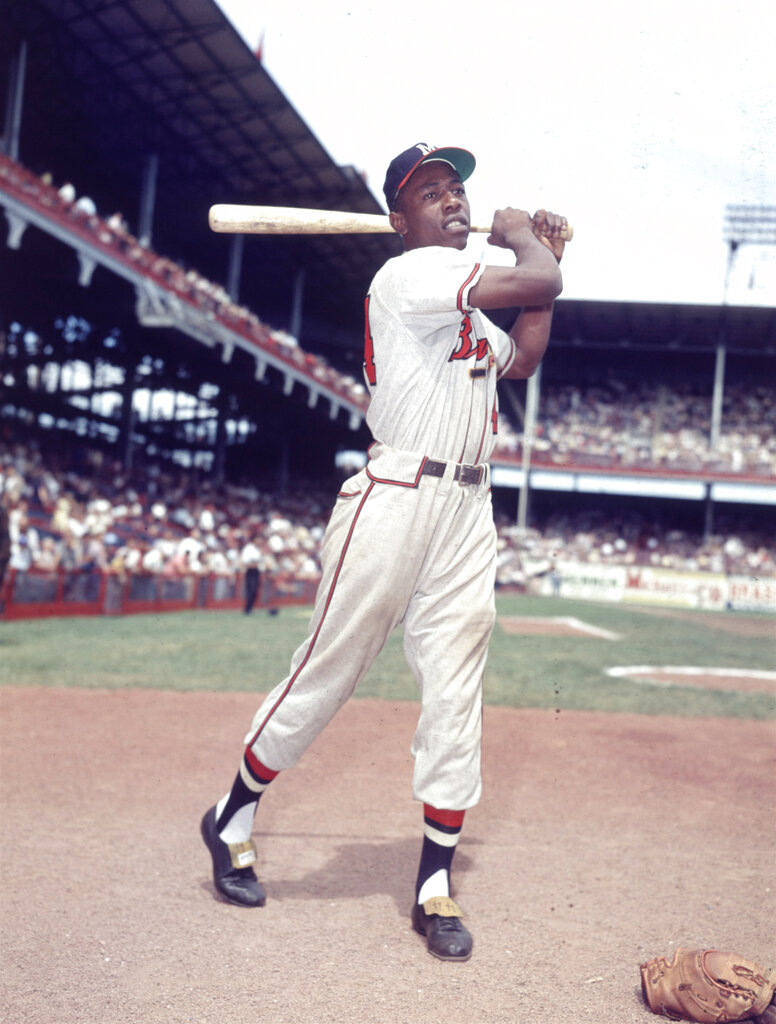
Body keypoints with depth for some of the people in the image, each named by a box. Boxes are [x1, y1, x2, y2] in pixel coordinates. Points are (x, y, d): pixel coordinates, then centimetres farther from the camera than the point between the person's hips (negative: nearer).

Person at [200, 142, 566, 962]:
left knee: (455, 696, 4)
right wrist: (522, 239, 4)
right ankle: (233, 816, 22)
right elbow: (537, 285, -18)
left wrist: (541, 255, 27)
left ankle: (435, 886, 12)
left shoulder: (465, 301, 21)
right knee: (326, 674, 0)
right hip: (395, 501, -8)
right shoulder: (410, 275, -9)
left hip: (466, 512, 8)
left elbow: (521, 358, 31)